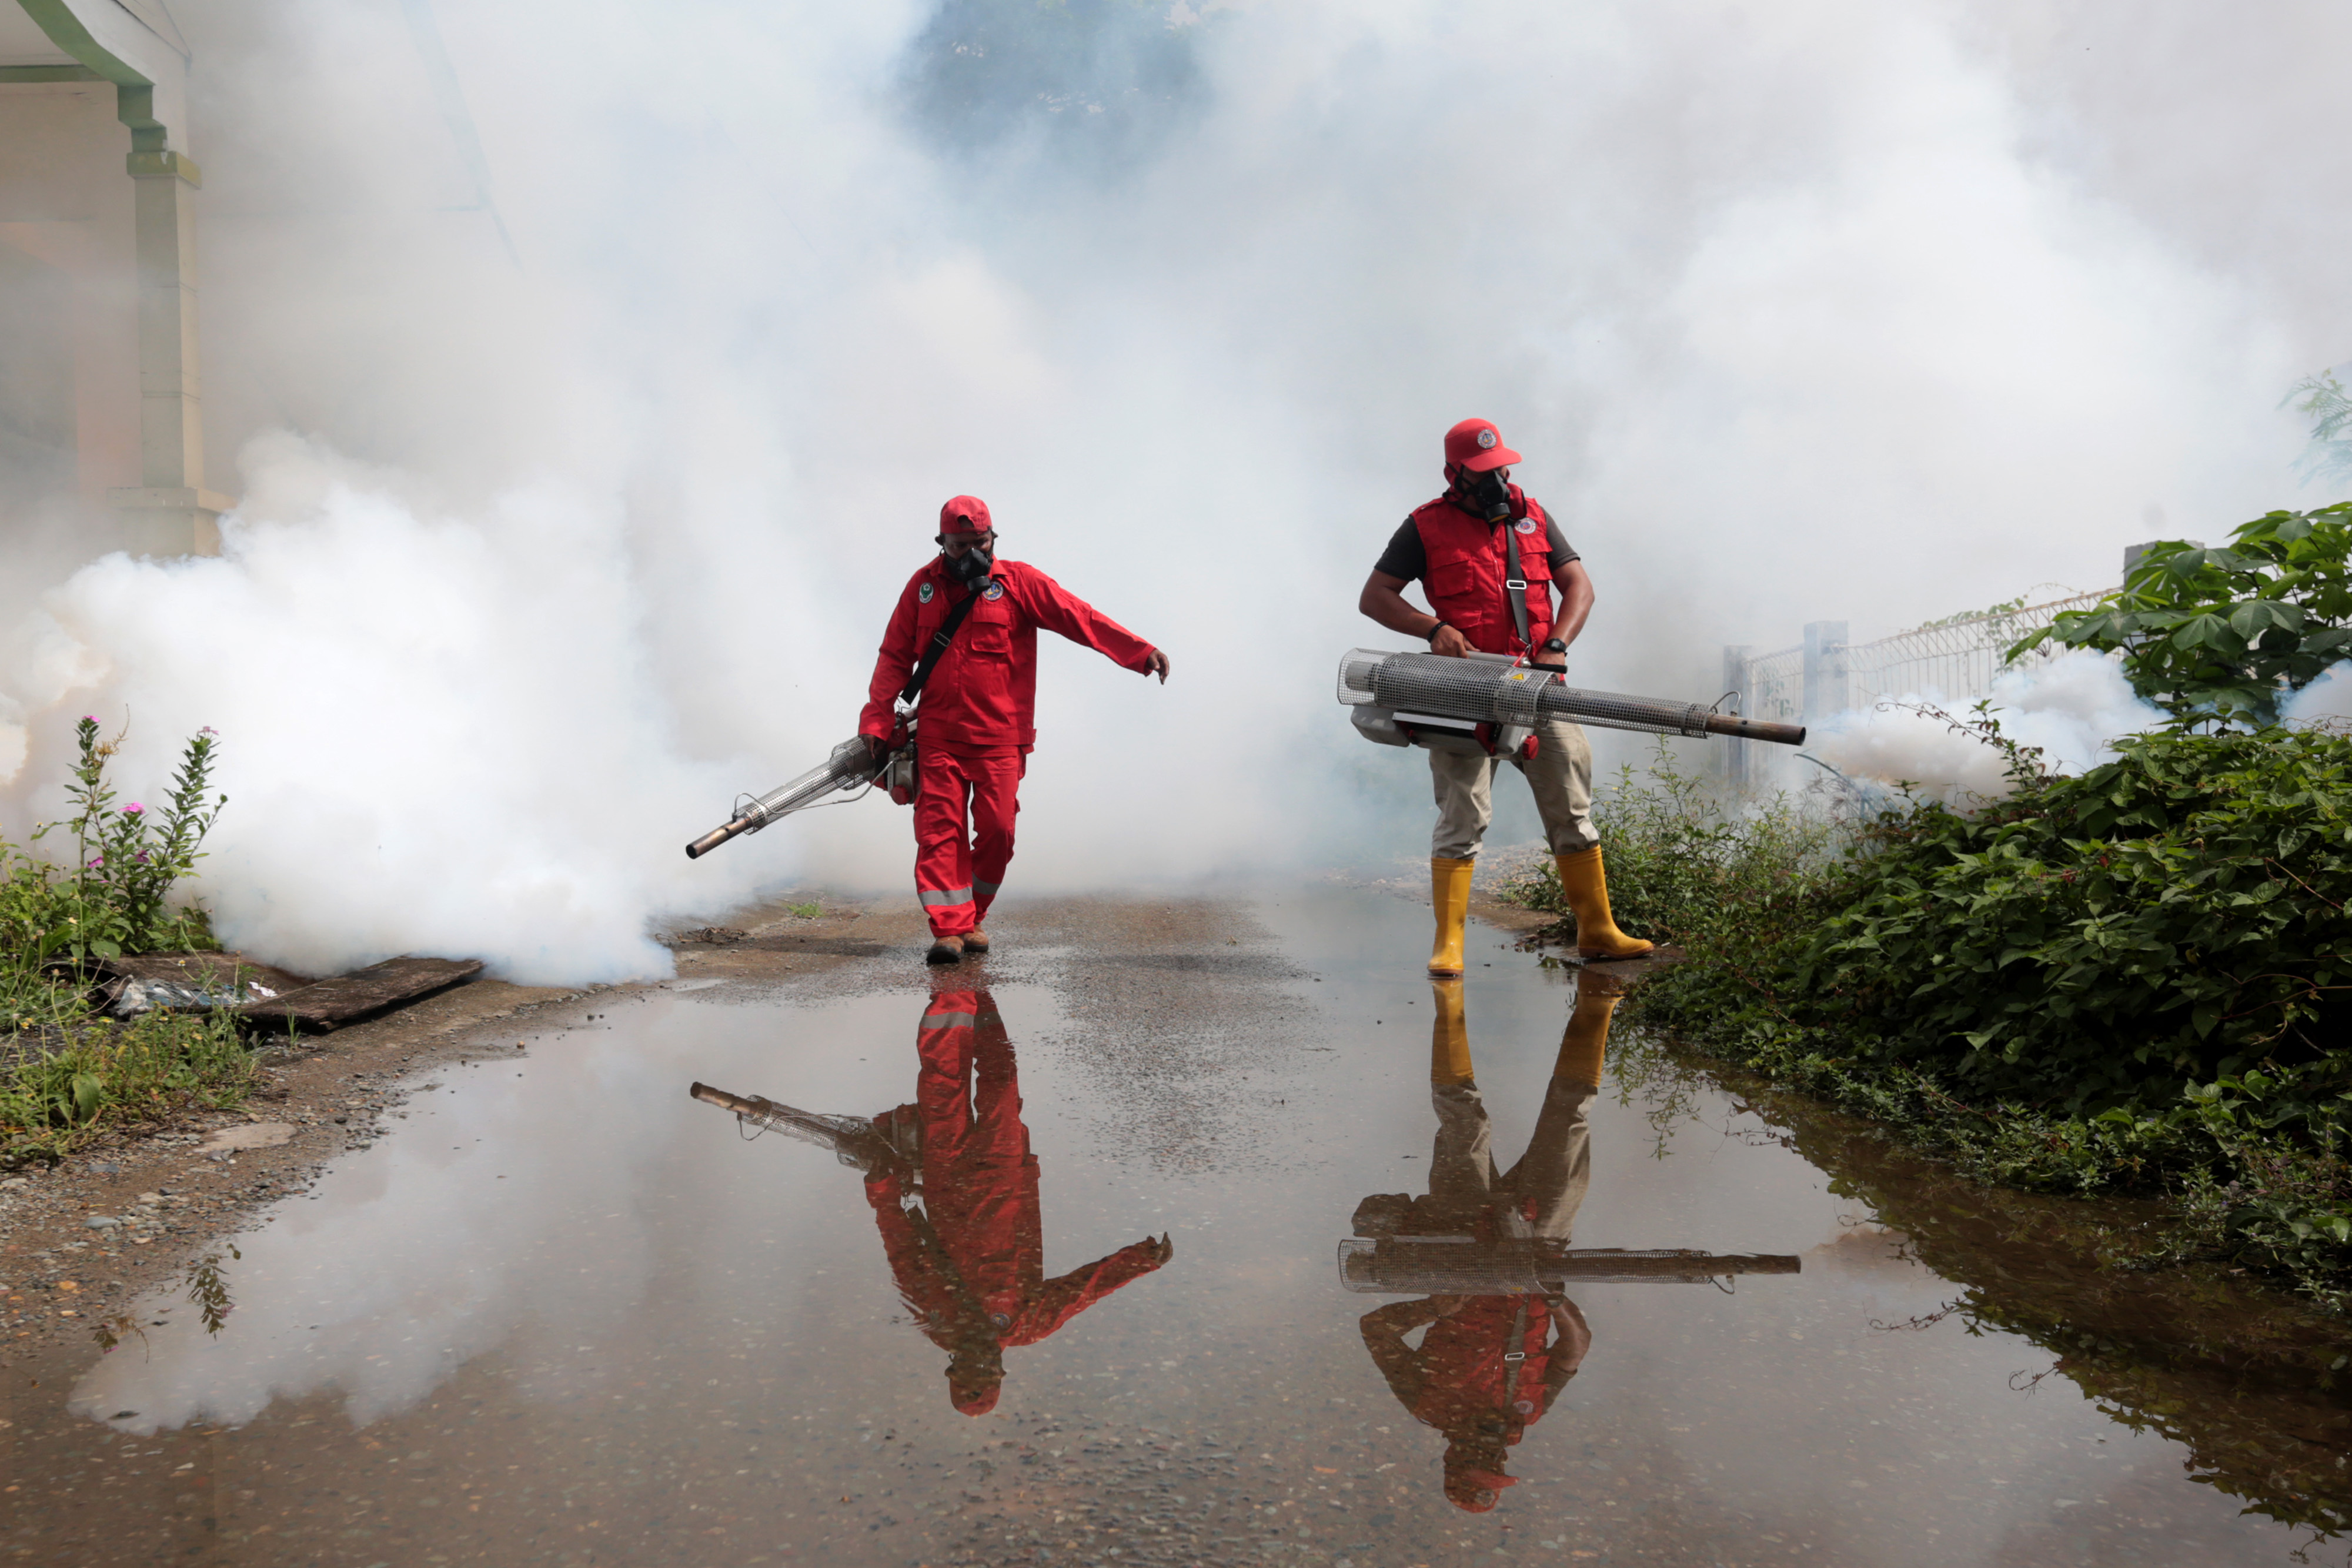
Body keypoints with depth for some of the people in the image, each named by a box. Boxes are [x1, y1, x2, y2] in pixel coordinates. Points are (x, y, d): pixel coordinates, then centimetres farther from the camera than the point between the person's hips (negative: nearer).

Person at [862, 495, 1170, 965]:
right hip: (937, 735, 2)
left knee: (996, 829, -2)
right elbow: (895, 657, 13)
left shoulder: (1017, 582, 1)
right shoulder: (923, 586, 10)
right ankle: (948, 929, -2)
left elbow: (1078, 617, -7)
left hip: (999, 737, -1)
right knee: (939, 830, -5)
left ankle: (972, 917, 18)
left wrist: (1139, 651, -18)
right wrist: (877, 720, 6)